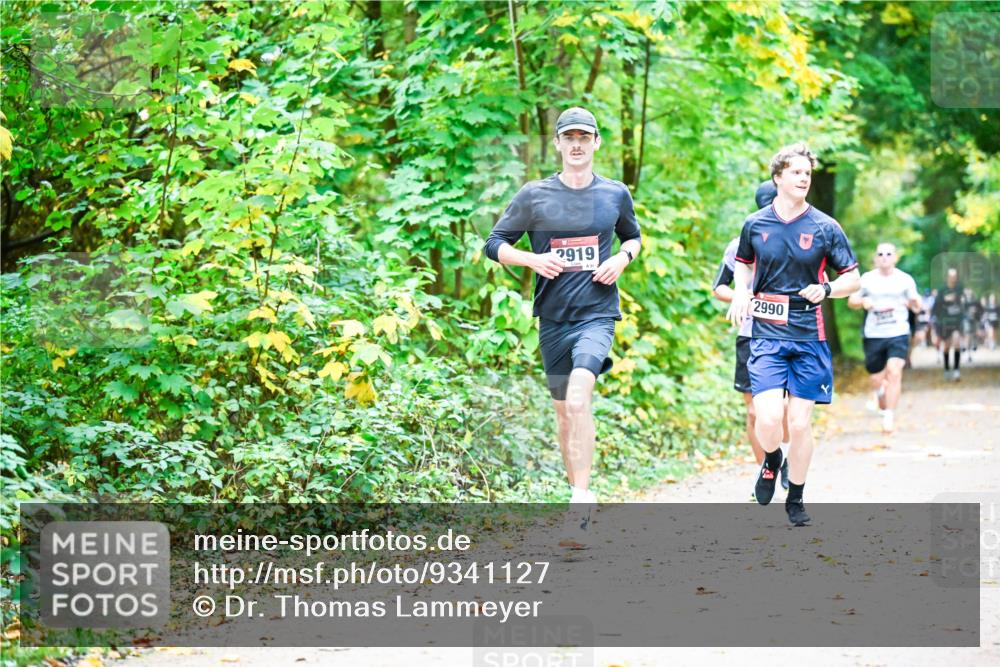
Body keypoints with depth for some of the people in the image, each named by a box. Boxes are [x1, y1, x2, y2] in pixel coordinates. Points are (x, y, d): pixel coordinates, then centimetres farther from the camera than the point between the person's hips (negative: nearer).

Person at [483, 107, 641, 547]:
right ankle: (579, 497, 26)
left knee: (578, 400, -23)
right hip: (553, 316, 2)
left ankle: (581, 505, -26)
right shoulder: (535, 196, 2)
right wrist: (532, 260, -11)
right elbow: (494, 244, 7)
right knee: (564, 410, 10)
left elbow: (633, 236, 23)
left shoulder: (615, 194, 6)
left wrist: (622, 258, 1)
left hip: (597, 313, -2)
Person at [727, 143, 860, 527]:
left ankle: (796, 499, 20)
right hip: (766, 334, 0)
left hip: (809, 336, 0)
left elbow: (853, 279, 6)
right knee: (769, 418, -16)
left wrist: (826, 289, -14)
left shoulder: (825, 228, 1)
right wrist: (741, 292, 5)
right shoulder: (755, 225, 4)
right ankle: (771, 462, 18)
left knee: (800, 423, 2)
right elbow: (743, 262, 24)